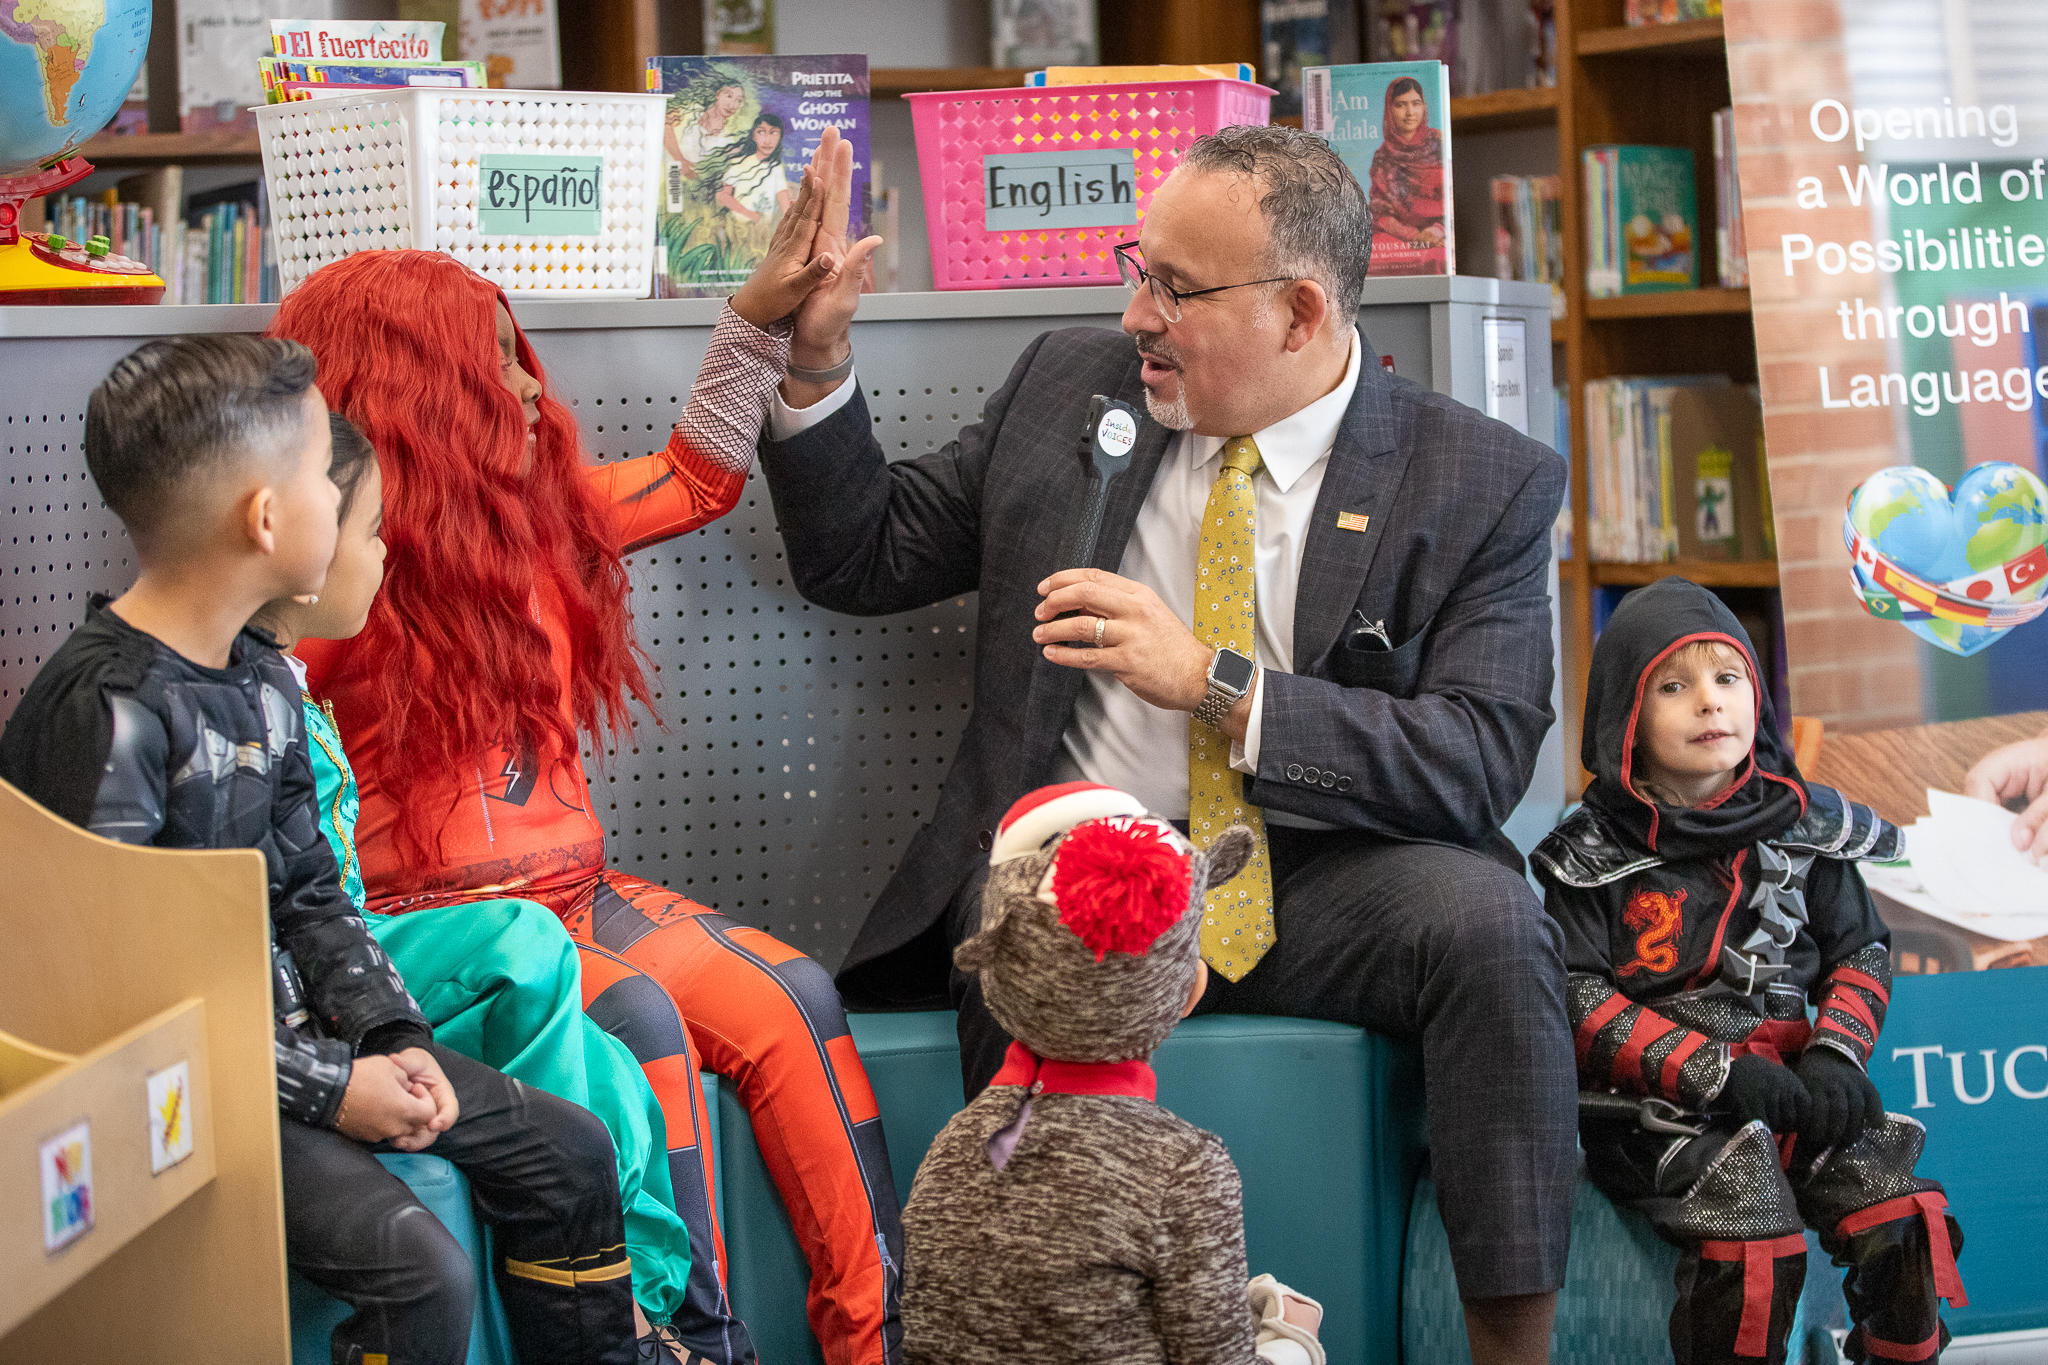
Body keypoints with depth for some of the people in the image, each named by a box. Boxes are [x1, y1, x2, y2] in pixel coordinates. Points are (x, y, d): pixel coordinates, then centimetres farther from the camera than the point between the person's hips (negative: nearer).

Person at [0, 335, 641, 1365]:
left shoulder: (264, 680, 8)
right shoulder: (104, 712, -21)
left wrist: (392, 1034, 0)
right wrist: (326, 1087, -19)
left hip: (290, 1028, 9)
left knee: (568, 1153, 8)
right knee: (420, 1270, -24)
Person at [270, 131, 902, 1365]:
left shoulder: (540, 510, 10)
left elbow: (694, 480, 23)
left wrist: (764, 317, 16)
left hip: (573, 886, 7)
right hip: (433, 919, -7)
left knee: (789, 997, -14)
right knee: (638, 1021, -31)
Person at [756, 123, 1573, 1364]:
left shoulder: (1484, 482, -1)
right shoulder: (1068, 388, 8)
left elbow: (1482, 763, -12)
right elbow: (864, 558, 15)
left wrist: (1212, 680, -21)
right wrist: (816, 361, -2)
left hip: (1304, 882, 0)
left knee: (1485, 916, -30)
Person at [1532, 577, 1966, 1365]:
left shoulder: (1803, 824, 11)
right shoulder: (1594, 856, 0)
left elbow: (1860, 951, 15)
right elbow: (1581, 1003, -7)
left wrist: (1835, 1055, -5)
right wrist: (1712, 1071, -17)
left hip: (1787, 1083, 4)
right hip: (1659, 1102, -4)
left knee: (1903, 1222, -15)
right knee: (1752, 1238, -28)